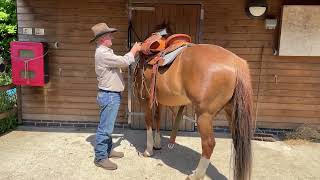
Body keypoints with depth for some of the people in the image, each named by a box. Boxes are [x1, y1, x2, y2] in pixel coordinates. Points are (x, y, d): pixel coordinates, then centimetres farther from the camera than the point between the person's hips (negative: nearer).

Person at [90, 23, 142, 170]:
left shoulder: (105, 52, 14)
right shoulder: (103, 53, -20)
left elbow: (120, 61, 18)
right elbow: (124, 62, -21)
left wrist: (134, 52, 10)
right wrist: (134, 49, -6)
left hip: (111, 95, 11)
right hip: (109, 96, -11)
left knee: (107, 126, 20)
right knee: (105, 128, -1)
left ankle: (108, 150, 34)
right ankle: (100, 157, 11)